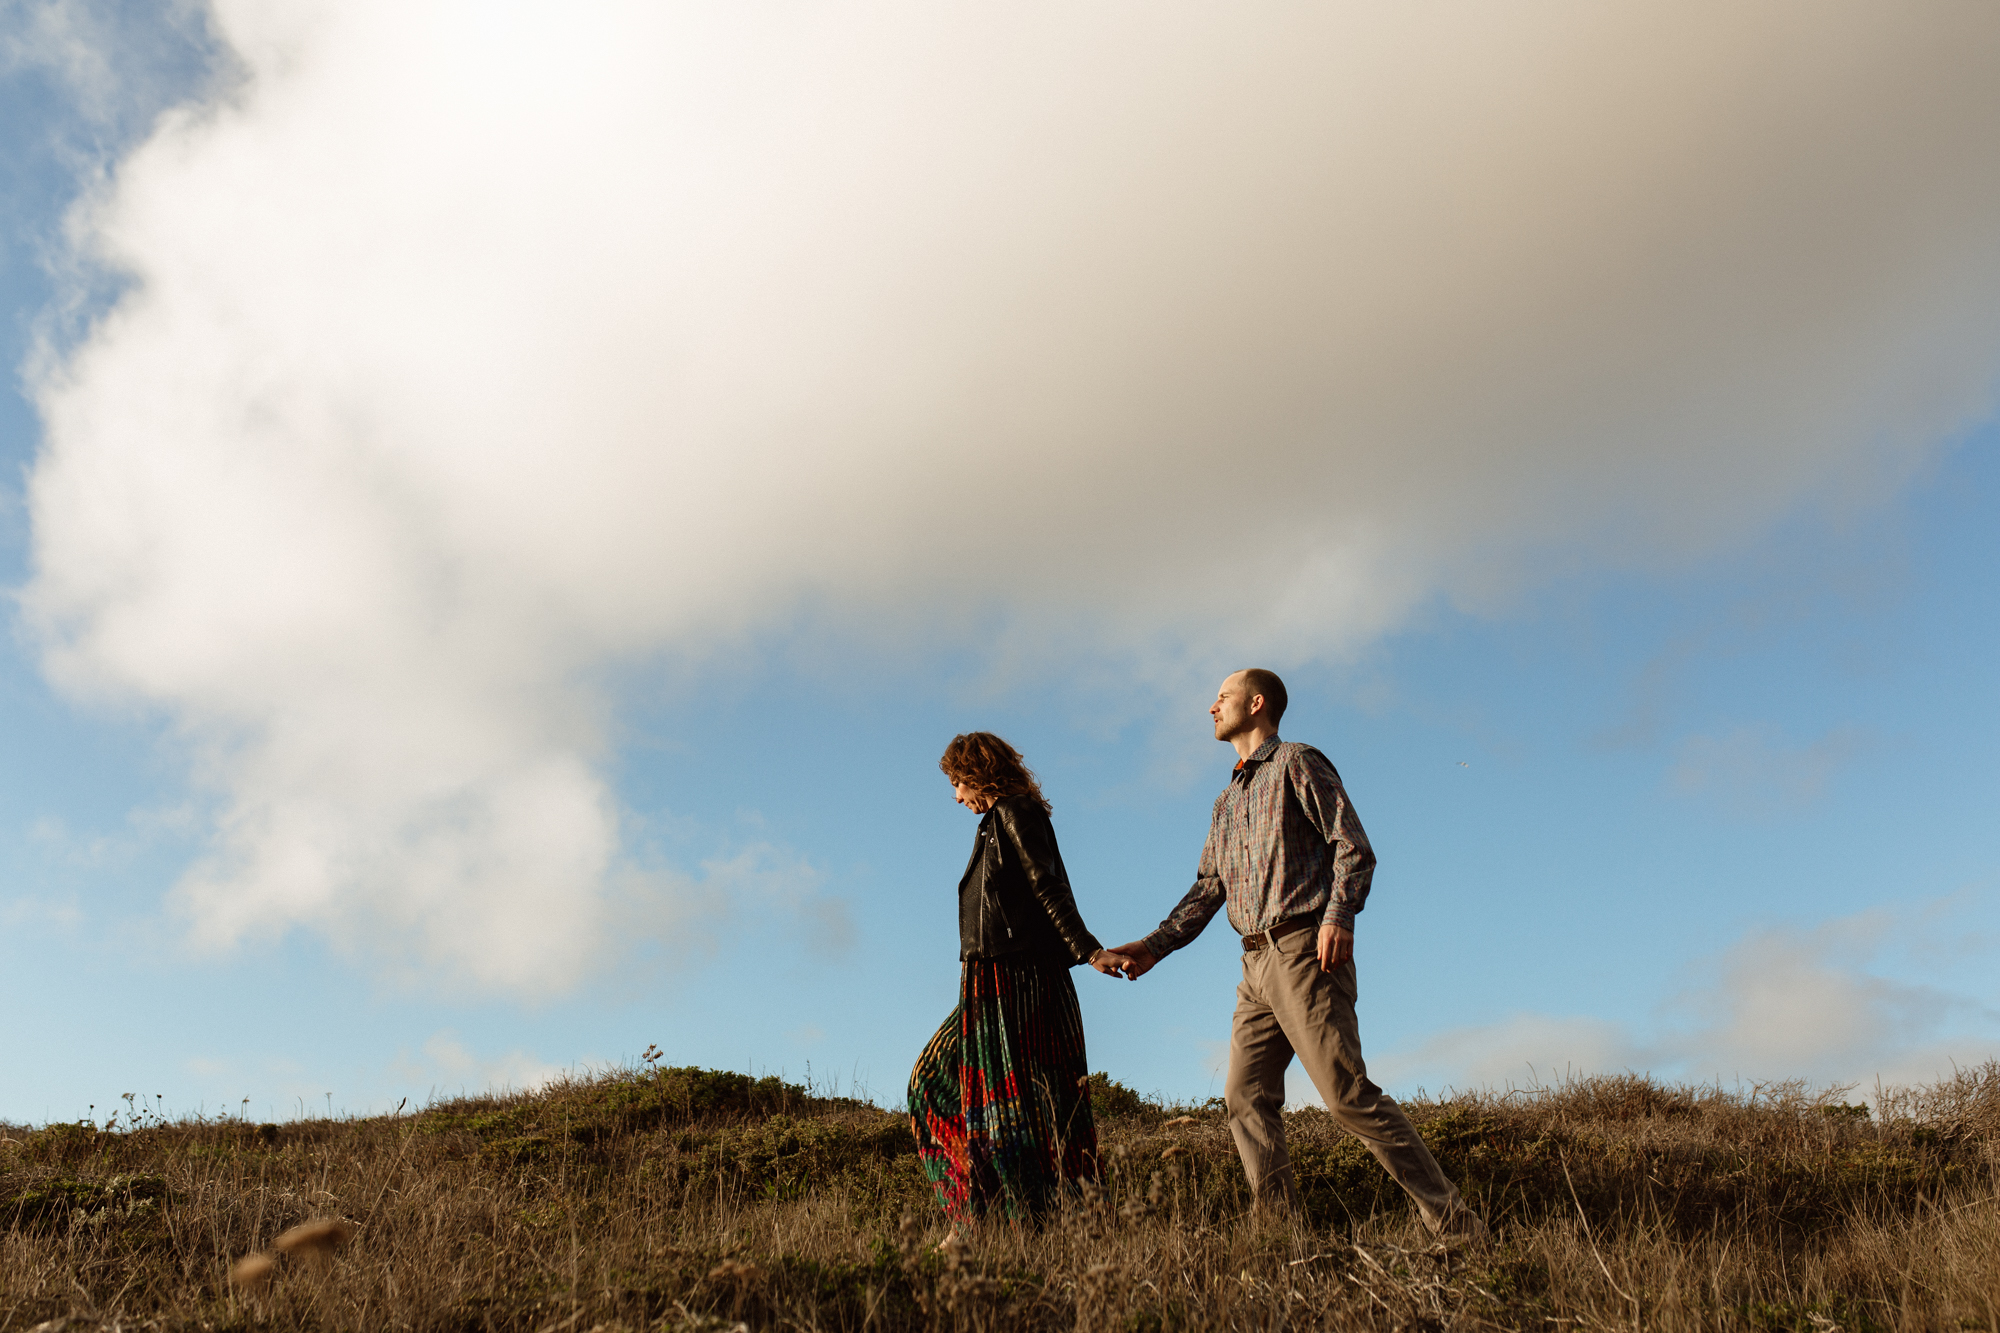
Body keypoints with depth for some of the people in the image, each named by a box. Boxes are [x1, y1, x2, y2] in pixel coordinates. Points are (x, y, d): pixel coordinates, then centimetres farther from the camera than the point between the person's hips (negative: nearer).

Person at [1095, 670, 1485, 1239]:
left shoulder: (1297, 764, 2)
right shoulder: (1227, 802, 24)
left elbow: (1353, 845, -7)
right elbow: (1208, 888, 23)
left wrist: (1338, 915, -22)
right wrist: (1152, 947, 14)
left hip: (1305, 950, -8)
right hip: (1257, 963, 8)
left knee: (1348, 1094, -12)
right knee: (1246, 1098, 1)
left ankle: (1451, 1220, -4)